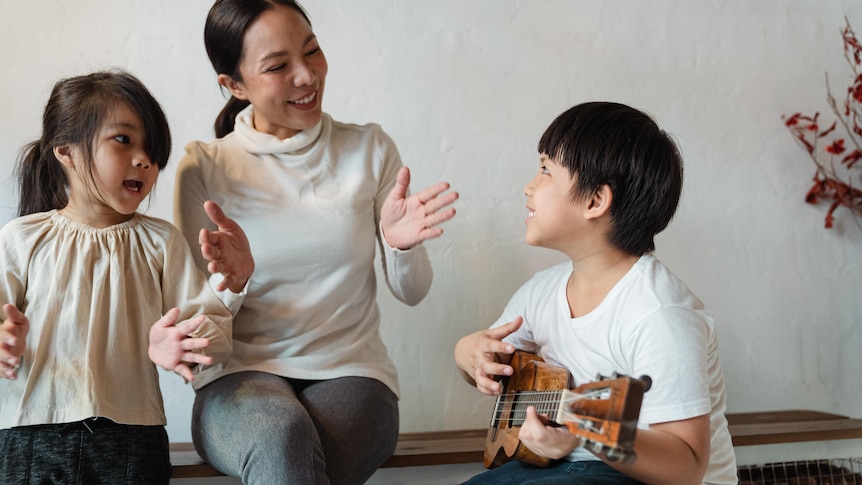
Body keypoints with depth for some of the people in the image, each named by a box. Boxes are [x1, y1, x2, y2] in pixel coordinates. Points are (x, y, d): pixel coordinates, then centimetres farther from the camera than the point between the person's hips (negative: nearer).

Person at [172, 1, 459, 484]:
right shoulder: (205, 167, 2)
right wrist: (230, 283, -21)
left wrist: (401, 247, -17)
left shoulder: (369, 148, 6)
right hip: (241, 376, -1)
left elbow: (412, 292, 6)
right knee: (281, 438, -37)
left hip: (350, 372, 1)